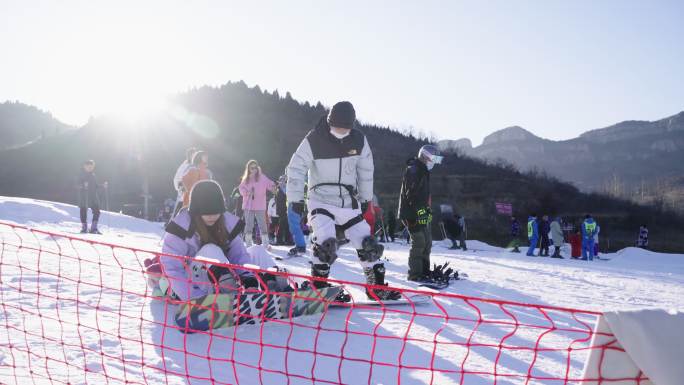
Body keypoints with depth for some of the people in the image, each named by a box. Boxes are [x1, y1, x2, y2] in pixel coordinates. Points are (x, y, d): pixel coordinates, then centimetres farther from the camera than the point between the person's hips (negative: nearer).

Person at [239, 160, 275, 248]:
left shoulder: (262, 177, -2)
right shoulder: (245, 179, 9)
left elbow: (270, 184, -10)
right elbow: (241, 188, 11)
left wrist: (273, 187, -33)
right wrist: (246, 192, -9)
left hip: (260, 206, -3)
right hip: (248, 206, 3)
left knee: (262, 225, -2)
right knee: (248, 225, 8)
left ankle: (265, 244, 3)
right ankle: (248, 243, 17)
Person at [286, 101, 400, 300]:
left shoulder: (359, 140, -1)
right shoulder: (314, 140, -12)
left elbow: (366, 171, 11)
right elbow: (296, 168, -7)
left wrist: (365, 198, 15)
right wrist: (295, 198, -9)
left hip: (348, 203, 4)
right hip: (320, 200, -4)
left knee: (368, 244, 3)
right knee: (326, 241, -24)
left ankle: (377, 287, 18)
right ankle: (319, 287, -7)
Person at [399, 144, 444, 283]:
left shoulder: (423, 171, 19)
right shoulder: (413, 170, -14)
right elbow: (411, 195, -23)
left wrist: (427, 210, 17)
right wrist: (420, 211, -24)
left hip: (421, 213, 11)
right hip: (412, 213, -10)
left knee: (427, 242, 14)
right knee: (419, 242, -10)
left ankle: (424, 271, 23)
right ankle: (415, 274, -5)